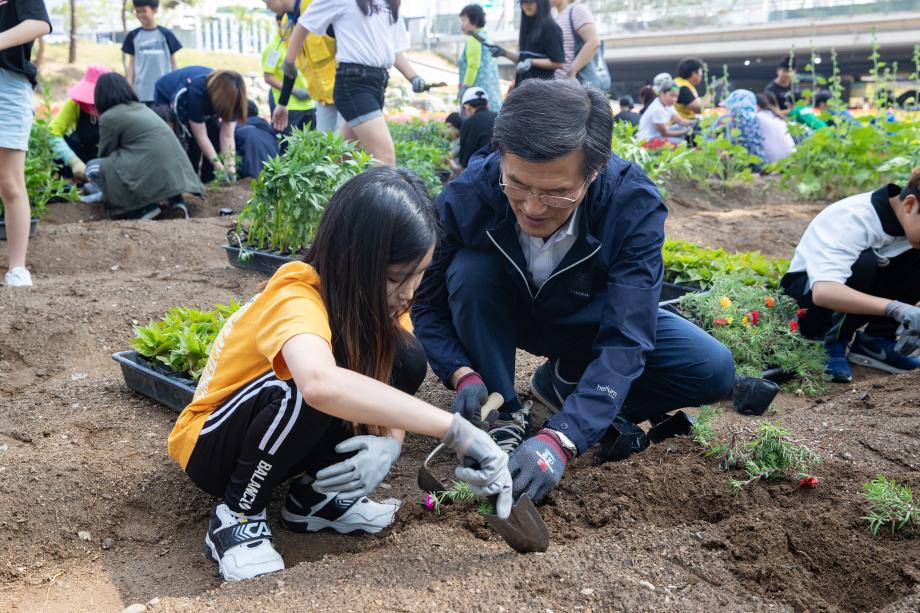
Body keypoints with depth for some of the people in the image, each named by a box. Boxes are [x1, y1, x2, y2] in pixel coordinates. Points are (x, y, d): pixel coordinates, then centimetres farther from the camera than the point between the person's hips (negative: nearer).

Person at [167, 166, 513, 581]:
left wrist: (389, 442, -34)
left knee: (405, 360, -16)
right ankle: (236, 516, -12)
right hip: (209, 446, -6)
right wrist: (456, 431, -55)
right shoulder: (297, 297, -34)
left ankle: (314, 494, -2)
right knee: (303, 391, -38)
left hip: (289, 437, 6)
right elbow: (320, 383, -56)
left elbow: (394, 390, -9)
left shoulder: (376, 297, -11)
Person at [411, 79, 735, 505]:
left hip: (595, 322, 0)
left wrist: (560, 439, -50)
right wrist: (463, 374, -36)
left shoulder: (634, 205, -33)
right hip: (506, 315, 0)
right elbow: (427, 304, -17)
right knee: (469, 271, -33)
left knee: (713, 371, -19)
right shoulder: (465, 198, -31)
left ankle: (565, 383, 0)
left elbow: (624, 341, -38)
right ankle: (504, 416, -13)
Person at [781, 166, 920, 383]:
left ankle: (875, 340, -6)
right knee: (864, 264, -35)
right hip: (806, 297, -6)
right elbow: (823, 292, -46)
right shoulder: (852, 219, -31)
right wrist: (895, 308, -51)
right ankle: (835, 342, -14)